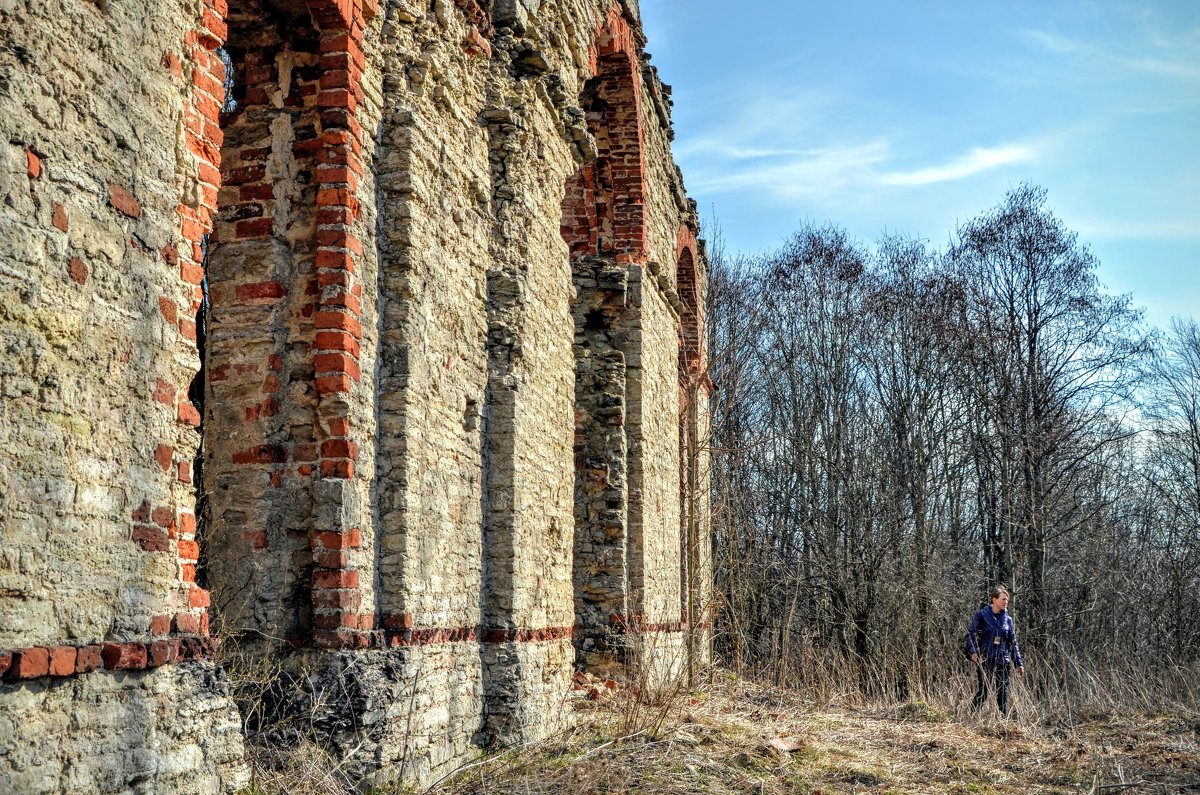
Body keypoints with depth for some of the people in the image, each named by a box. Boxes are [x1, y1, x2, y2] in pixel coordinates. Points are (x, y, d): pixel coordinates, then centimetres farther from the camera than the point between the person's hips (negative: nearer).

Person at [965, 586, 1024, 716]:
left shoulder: (1008, 619, 10)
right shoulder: (982, 615, -2)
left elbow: (1013, 643, 15)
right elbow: (970, 633, -5)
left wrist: (1018, 663, 10)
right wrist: (972, 651, -18)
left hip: (1002, 661, 4)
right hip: (984, 660, -4)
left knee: (1003, 693, 3)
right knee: (982, 693, -4)